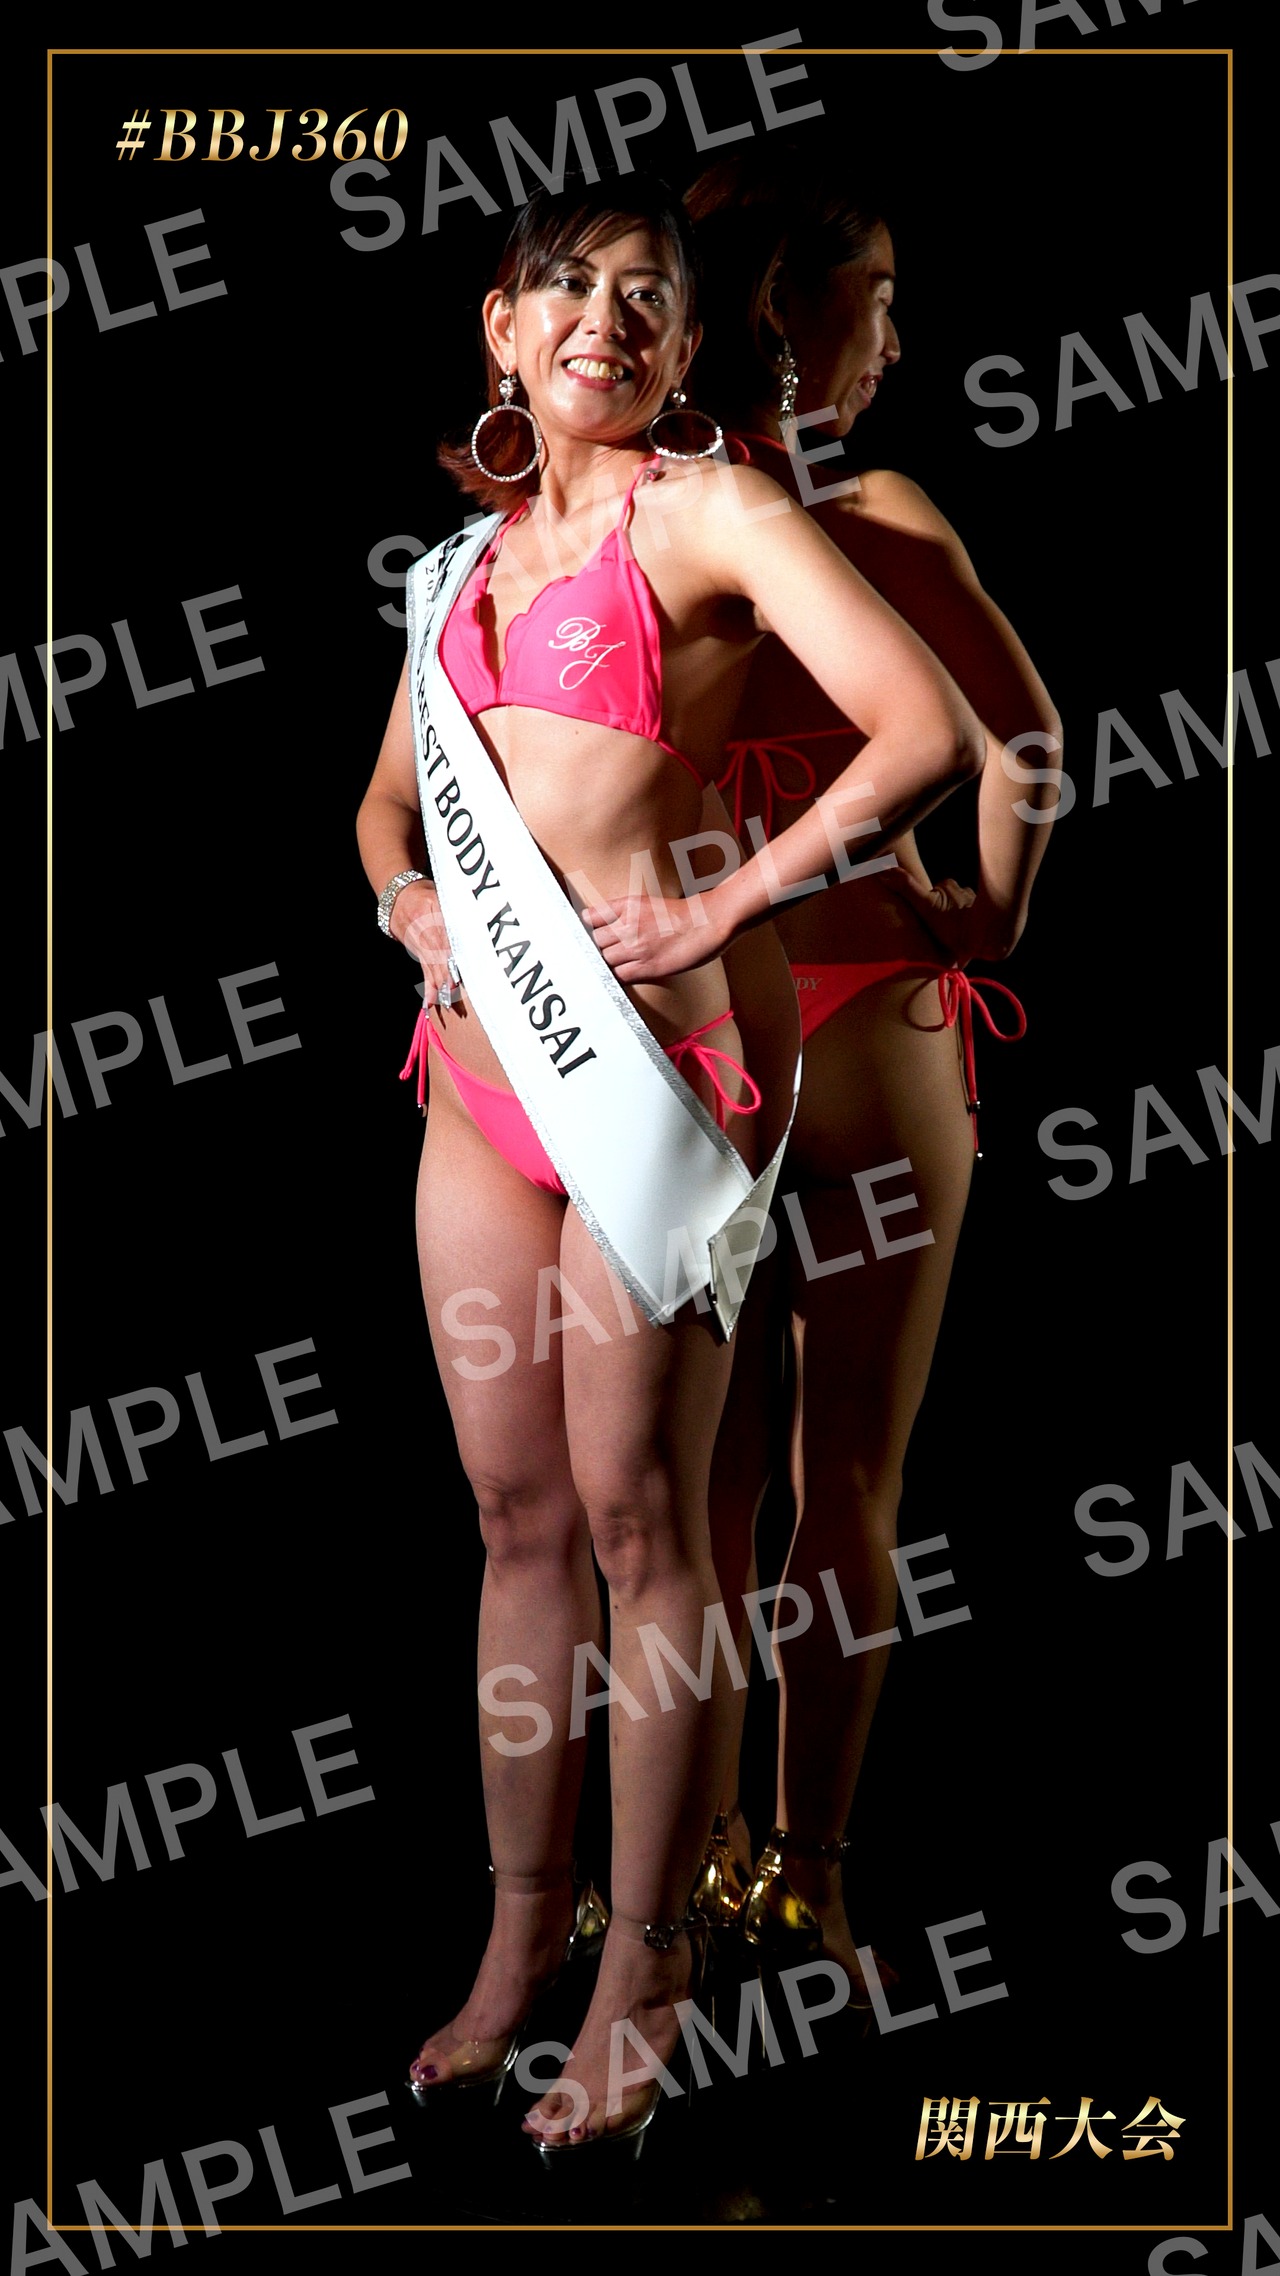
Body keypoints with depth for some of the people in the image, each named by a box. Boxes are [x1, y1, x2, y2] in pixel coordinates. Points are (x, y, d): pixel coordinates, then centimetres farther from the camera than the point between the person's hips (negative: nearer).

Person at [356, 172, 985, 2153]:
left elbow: (933, 735, -17)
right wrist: (418, 909, 4)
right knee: (516, 1513, 11)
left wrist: (717, 915, -16)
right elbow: (391, 801, 26)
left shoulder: (704, 508, -6)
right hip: (484, 1066, 7)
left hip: (654, 1062, -6)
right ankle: (522, 1929, 23)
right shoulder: (477, 552, 15)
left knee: (635, 1518, -1)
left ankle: (644, 1958, 11)